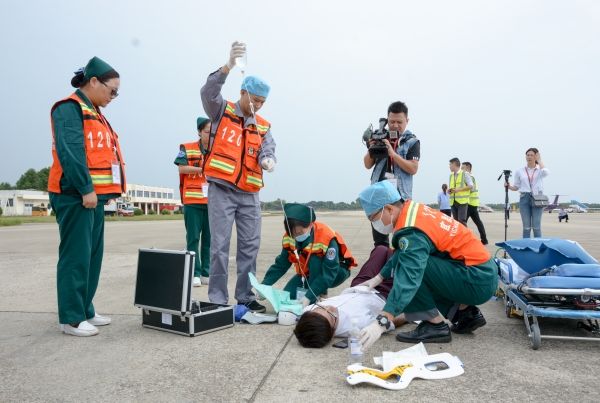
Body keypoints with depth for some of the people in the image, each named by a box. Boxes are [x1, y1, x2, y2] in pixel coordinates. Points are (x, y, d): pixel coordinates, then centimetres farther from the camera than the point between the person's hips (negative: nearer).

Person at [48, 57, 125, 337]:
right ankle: (71, 318, 2)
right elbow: (69, 151, -18)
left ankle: (85, 311, 20)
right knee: (76, 257, -6)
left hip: (95, 194, 10)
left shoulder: (94, 113, 22)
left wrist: (102, 190, 11)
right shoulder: (70, 108, -7)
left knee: (93, 256, 11)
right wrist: (85, 189, -21)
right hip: (76, 195, -9)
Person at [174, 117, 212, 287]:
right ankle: (194, 273, 7)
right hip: (193, 201, -3)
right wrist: (204, 168, -16)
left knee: (209, 239, 6)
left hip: (213, 202, 3)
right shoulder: (187, 148, 3)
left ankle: (206, 273, 14)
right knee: (193, 238, 1)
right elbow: (182, 168, -8)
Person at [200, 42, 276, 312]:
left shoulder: (263, 127, 13)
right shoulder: (222, 111, 4)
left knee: (250, 246, 7)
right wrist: (228, 66, -30)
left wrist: (268, 161, -25)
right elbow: (208, 93, -15)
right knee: (220, 246, -4)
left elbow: (267, 151, 1)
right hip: (221, 189, -4)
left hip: (249, 194, 5)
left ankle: (246, 296, 18)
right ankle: (217, 299, 5)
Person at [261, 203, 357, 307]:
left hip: (336, 271, -5)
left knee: (314, 259, -35)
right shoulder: (289, 238, -18)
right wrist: (264, 285, -26)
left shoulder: (327, 238, -34)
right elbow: (280, 264, -12)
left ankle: (316, 300, -21)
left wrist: (309, 296, -44)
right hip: (308, 273, 5)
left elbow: (329, 274, -36)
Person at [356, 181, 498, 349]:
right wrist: (378, 278, 15)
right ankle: (466, 312, 17)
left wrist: (382, 322, -40)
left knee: (409, 264, -21)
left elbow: (408, 280, -36)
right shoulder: (413, 209, 3)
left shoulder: (413, 232, -24)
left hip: (479, 282, -10)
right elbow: (400, 254, 16)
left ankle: (436, 325, -7)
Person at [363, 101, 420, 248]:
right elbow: (368, 165, 10)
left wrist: (392, 153, -19)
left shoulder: (412, 141, 2)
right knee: (379, 240, 8)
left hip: (401, 195, -3)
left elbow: (413, 169, -10)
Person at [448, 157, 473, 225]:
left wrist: (459, 189, -15)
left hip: (462, 201, -6)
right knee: (456, 221, 4)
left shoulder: (465, 174, -1)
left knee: (461, 220, -15)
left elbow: (471, 186, -6)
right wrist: (449, 191, 3)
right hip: (453, 202, 6)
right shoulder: (451, 175, 18)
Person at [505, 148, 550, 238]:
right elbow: (516, 187, 12)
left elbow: (546, 172, -19)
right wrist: (508, 186, -9)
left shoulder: (540, 170, 6)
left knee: (536, 227, -3)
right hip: (524, 199, 1)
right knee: (526, 227, 2)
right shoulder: (519, 171, 10)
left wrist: (539, 160, -6)